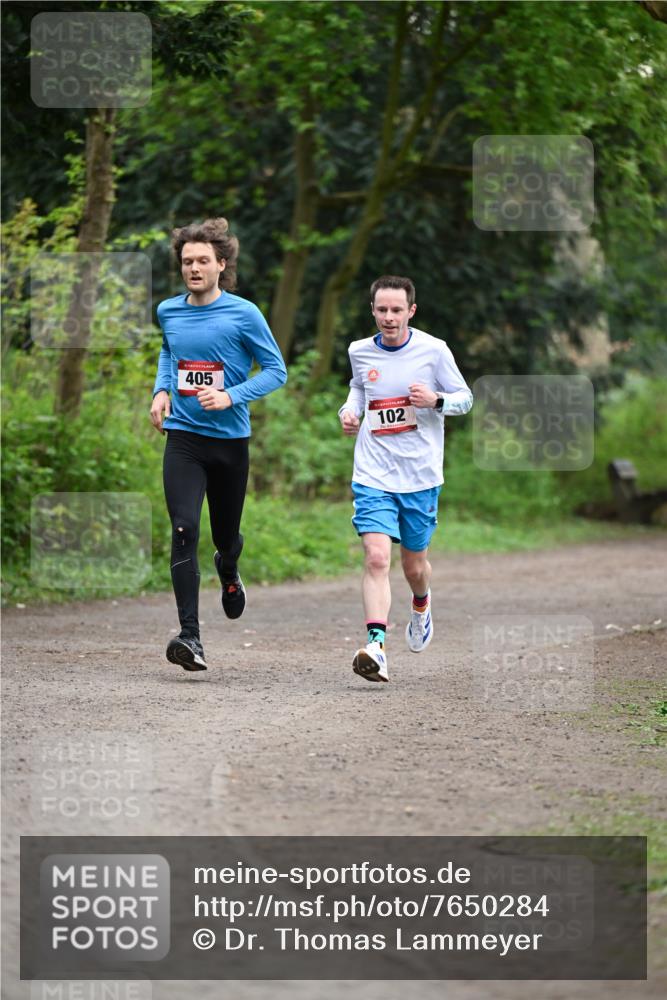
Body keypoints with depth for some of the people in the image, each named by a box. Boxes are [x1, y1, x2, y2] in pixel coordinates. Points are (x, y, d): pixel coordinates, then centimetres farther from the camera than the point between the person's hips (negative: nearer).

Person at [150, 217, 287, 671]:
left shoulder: (243, 314, -8)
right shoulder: (168, 311, 5)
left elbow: (276, 370, -3)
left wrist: (231, 396, -17)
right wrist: (162, 388, 8)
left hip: (230, 438, -1)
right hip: (183, 436, 1)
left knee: (226, 534, 14)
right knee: (184, 533, -16)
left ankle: (228, 571, 53)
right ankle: (190, 637, -19)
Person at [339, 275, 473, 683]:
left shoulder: (433, 350, -6)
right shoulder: (360, 352, 2)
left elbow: (465, 397, 3)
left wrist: (436, 400, -18)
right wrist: (350, 410, 4)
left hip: (421, 476, 0)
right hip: (373, 476, 1)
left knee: (414, 564, 13)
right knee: (376, 558, -18)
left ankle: (421, 605, 48)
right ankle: (376, 645, -24)